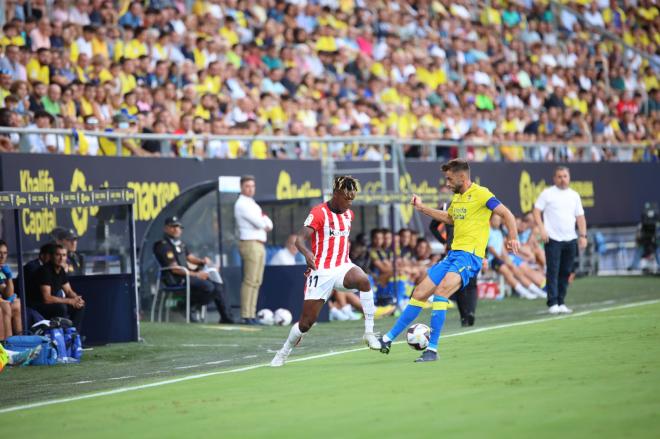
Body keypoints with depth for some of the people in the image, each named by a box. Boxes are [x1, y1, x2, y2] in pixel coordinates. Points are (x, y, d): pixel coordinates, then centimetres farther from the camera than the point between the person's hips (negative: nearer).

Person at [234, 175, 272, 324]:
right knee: (250, 281, -13)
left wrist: (266, 225, -7)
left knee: (257, 281, 8)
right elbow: (259, 223, -16)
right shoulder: (242, 204, -9)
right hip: (250, 244, -10)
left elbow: (268, 224, 15)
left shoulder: (253, 204, 21)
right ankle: (246, 315, -14)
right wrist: (265, 224, 4)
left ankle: (252, 314, 10)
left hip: (260, 244, 10)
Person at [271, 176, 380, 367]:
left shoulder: (349, 214, 9)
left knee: (363, 280, -32)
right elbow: (300, 239, -23)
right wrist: (307, 253, -44)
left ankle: (369, 333, -26)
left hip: (343, 266, 4)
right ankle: (283, 353, 24)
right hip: (321, 272, -4)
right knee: (306, 322, -2)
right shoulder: (318, 213, -12)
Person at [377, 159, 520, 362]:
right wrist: (422, 208, 31)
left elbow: (507, 214, -11)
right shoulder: (457, 198, 16)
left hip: (470, 255, -9)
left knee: (441, 291, -27)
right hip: (453, 254, 9)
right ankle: (388, 339, 15)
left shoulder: (480, 194, -9)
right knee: (419, 294, 7)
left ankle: (432, 349, -24)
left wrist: (513, 237, -25)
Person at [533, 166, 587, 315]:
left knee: (565, 272, 6)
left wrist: (583, 235, 5)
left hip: (570, 240, 4)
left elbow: (580, 217, 15)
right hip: (553, 239, -4)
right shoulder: (547, 193, 1)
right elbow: (536, 211, -3)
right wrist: (542, 229, -15)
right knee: (553, 272, -9)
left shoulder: (574, 195, 14)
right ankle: (553, 304, -9)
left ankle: (561, 303, 13)